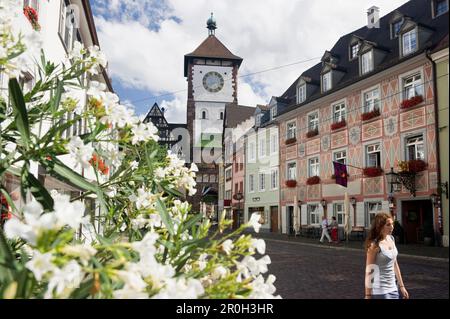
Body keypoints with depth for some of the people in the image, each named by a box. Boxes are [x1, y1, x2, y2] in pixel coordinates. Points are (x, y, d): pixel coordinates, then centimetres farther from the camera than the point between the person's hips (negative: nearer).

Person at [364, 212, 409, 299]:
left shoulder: (391, 239, 4)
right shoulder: (375, 245, -17)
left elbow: (395, 264, 13)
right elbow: (369, 271, -16)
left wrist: (401, 286, 15)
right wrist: (368, 295, -15)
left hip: (393, 289, 7)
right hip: (380, 291, -7)